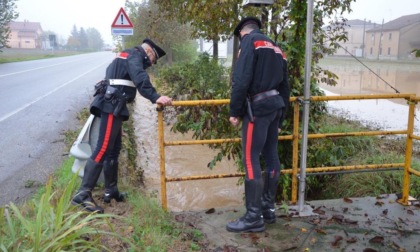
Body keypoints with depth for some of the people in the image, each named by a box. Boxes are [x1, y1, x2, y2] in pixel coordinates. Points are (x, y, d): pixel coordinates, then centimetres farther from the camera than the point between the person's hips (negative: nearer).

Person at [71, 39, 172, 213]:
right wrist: (155, 97, -35)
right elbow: (140, 78, -23)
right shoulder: (135, 55, -3)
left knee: (114, 150, 13)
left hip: (111, 105, 10)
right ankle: (83, 194, -16)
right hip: (112, 106, -10)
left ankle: (110, 191, 20)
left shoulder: (126, 56, 28)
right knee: (103, 149, -14)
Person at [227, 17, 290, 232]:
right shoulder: (276, 48, 22)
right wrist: (280, 117, 23)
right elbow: (285, 86, 20)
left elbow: (241, 79, -15)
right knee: (271, 156, 12)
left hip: (257, 106, -8)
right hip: (275, 104, 9)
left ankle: (254, 217, -4)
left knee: (251, 159, -7)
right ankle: (268, 208, 21)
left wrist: (235, 112, -10)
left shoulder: (250, 40, -2)